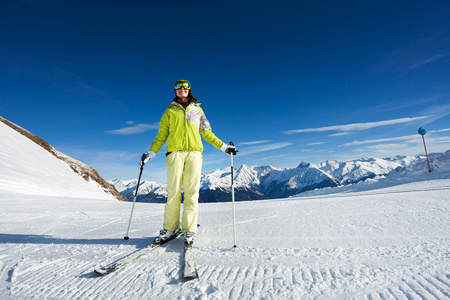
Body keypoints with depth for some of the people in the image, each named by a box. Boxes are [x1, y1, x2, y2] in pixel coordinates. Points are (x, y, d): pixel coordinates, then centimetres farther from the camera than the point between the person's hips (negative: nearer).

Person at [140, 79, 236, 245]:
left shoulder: (197, 109, 22)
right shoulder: (170, 111, 20)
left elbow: (207, 133, 19)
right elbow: (162, 135, 17)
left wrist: (223, 146, 10)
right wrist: (150, 153, 7)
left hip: (194, 152, 0)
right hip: (175, 152, 0)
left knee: (191, 191, -7)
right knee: (173, 191, -6)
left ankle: (189, 230, -2)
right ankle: (169, 227, 6)